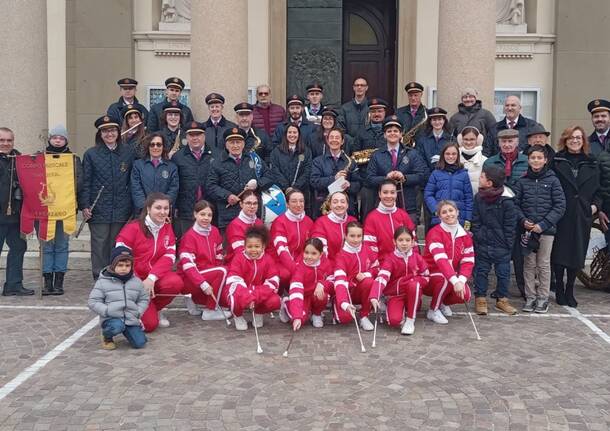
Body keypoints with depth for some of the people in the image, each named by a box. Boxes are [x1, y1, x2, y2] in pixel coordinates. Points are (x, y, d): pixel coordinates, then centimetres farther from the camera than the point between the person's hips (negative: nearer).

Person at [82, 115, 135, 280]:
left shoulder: (128, 153, 8)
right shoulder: (91, 154, 4)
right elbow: (85, 182, 2)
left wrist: (133, 206, 4)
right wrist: (85, 206, -6)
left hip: (122, 209, 1)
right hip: (98, 209, -1)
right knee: (99, 245, 0)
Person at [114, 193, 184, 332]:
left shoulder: (167, 228, 2)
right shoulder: (133, 228, -12)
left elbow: (169, 257, -7)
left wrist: (151, 278, -22)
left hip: (155, 277, 4)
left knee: (176, 283, -30)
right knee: (149, 324, -17)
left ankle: (155, 309, 0)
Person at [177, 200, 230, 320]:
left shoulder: (214, 231, 3)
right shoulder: (190, 236, -16)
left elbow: (218, 256, 11)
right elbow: (188, 265, -23)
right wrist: (203, 284, -30)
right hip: (189, 279, -7)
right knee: (222, 271, -26)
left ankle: (195, 300, 11)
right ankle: (210, 311, -13)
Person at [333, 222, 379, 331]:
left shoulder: (367, 250, -5)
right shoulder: (341, 255, -18)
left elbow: (376, 268, 9)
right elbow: (340, 280, -30)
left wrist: (366, 274, -17)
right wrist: (344, 304, -47)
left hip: (363, 290, 3)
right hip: (347, 291, -2)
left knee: (369, 282, -32)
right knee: (345, 317, -28)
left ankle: (364, 316, -12)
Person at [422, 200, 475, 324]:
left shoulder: (464, 235, 1)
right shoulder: (435, 233, -18)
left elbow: (468, 261, -3)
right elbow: (441, 260, -32)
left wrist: (461, 280, -22)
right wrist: (455, 281, -44)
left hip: (452, 275, 5)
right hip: (430, 276, -5)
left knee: (465, 295, -23)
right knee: (447, 281, -36)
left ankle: (444, 302, 12)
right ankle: (433, 310, -10)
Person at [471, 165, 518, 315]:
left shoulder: (506, 201, -12)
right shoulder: (478, 197, 0)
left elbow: (510, 225, -8)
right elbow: (475, 221, 4)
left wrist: (508, 245, -8)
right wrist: (478, 236, -4)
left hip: (501, 246, -3)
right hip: (483, 244, 3)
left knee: (503, 273, 7)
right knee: (481, 271, 9)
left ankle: (502, 299, 22)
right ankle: (480, 299, 19)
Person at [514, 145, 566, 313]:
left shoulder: (552, 180, -2)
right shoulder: (522, 181, 4)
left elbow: (560, 206, -4)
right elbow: (515, 203, 6)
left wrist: (543, 224, -12)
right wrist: (523, 220, -10)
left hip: (546, 230, -2)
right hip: (527, 229, 2)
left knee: (544, 264, 4)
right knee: (529, 264, 7)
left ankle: (543, 298, 14)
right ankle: (530, 297, 16)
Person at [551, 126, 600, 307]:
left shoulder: (591, 164, 12)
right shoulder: (556, 161, 1)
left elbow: (596, 189, 16)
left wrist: (595, 205, 0)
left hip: (582, 216, 3)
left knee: (577, 253, 6)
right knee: (559, 252, 1)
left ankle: (569, 291, 18)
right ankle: (559, 290, 15)